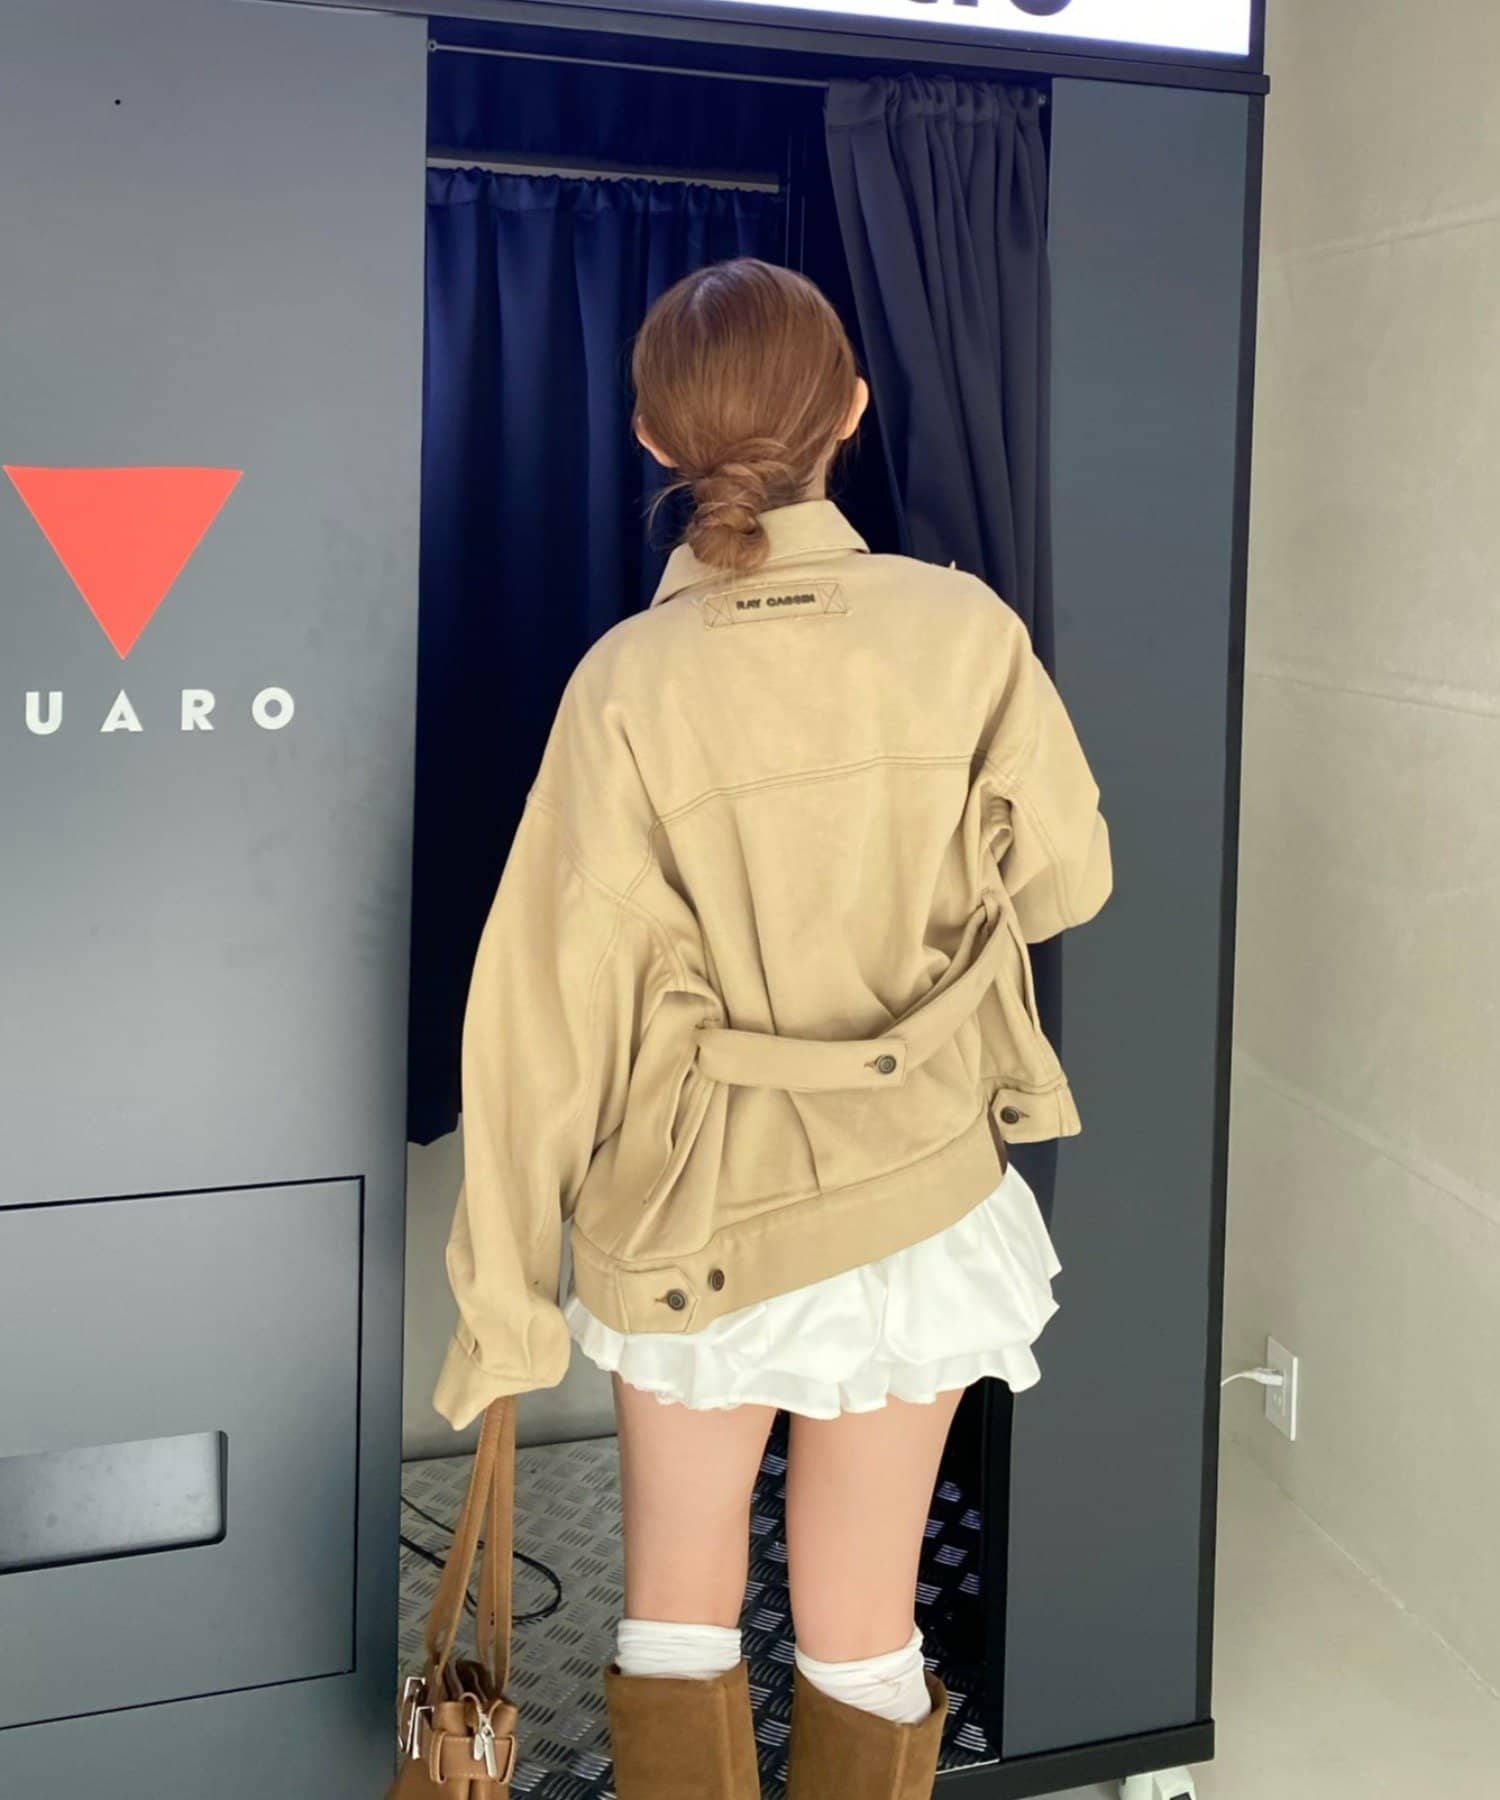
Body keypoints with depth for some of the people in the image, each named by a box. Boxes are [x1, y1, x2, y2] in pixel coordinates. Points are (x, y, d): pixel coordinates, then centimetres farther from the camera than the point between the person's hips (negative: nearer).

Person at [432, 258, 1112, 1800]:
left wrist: (503, 1294, -6)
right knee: (863, 1634, 17)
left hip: (692, 1210, -1)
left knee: (680, 1610, 18)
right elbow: (1063, 879, 0)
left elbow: (561, 1005, -14)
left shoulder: (629, 681, -16)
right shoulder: (965, 629, -13)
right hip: (920, 1197, 1)